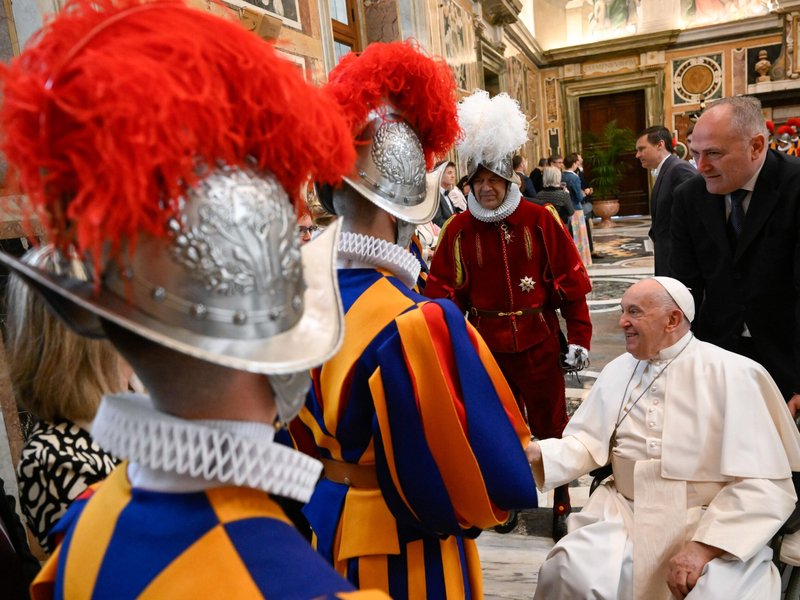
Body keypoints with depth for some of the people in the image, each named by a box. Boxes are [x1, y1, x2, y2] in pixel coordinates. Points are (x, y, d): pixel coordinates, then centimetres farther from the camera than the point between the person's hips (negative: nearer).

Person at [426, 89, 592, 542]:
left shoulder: (540, 220, -5)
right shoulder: (458, 230, -3)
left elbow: (570, 282, -3)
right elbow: (444, 293, -3)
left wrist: (579, 336, -5)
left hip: (540, 343, -1)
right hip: (487, 347, 1)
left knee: (550, 425, 13)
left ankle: (563, 503, 33)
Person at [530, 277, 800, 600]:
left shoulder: (733, 374, -8)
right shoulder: (618, 370, 7)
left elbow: (764, 485, -13)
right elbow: (588, 442, 4)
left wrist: (704, 546, -20)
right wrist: (536, 453, -15)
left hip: (715, 523, -2)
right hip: (625, 516, 3)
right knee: (565, 573, -18)